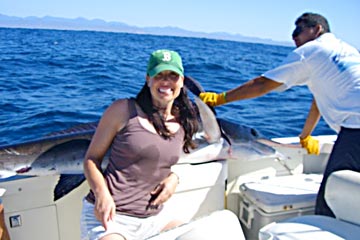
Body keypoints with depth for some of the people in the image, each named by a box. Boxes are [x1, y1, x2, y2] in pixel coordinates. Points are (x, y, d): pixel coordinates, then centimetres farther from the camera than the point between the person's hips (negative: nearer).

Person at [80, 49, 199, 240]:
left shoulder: (183, 123, 5)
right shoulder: (123, 110, -8)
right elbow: (91, 159, -4)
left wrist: (173, 177, -1)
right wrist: (102, 195, -20)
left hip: (152, 218, 6)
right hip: (110, 216, -5)